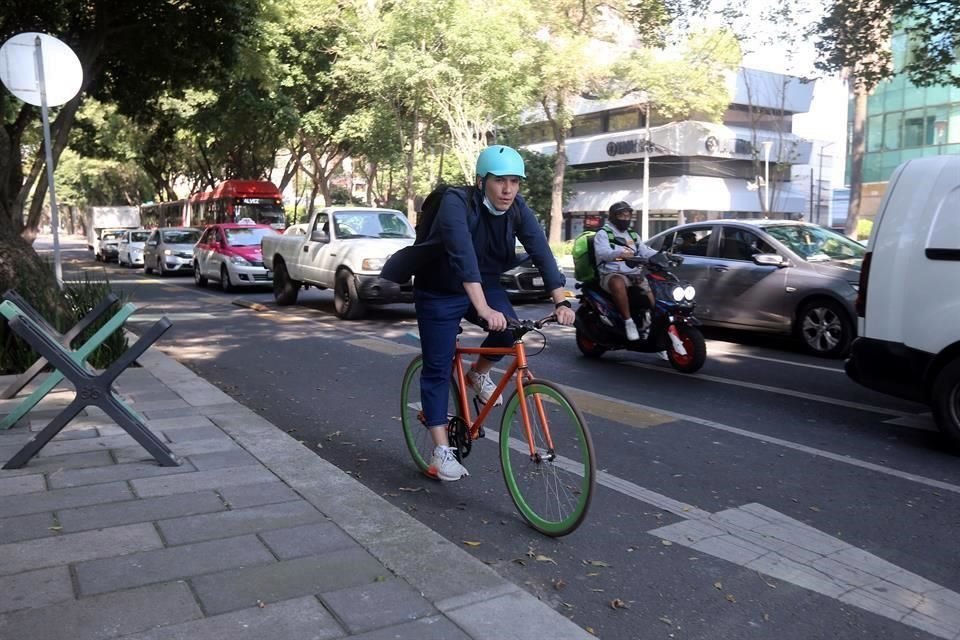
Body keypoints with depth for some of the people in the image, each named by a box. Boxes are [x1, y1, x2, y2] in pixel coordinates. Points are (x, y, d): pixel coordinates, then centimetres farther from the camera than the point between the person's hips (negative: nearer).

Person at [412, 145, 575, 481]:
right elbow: (463, 255, -42)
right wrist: (483, 309, -53)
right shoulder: (456, 202, -28)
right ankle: (441, 451, 3)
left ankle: (479, 373, 7)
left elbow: (541, 252, -21)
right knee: (437, 368, -5)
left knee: (510, 328, -24)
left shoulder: (518, 209, -12)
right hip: (440, 292, -4)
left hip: (485, 283, 4)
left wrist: (561, 301, -34)